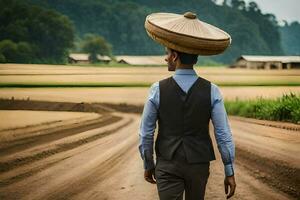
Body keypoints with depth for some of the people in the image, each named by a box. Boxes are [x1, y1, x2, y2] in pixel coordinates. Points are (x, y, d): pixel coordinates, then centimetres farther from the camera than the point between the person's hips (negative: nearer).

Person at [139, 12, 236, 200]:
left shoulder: (158, 90, -12)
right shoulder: (211, 91, -10)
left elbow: (146, 133, -4)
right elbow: (224, 134, -10)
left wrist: (148, 165, 11)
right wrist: (230, 172, -2)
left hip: (168, 165, -2)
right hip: (199, 164, 2)